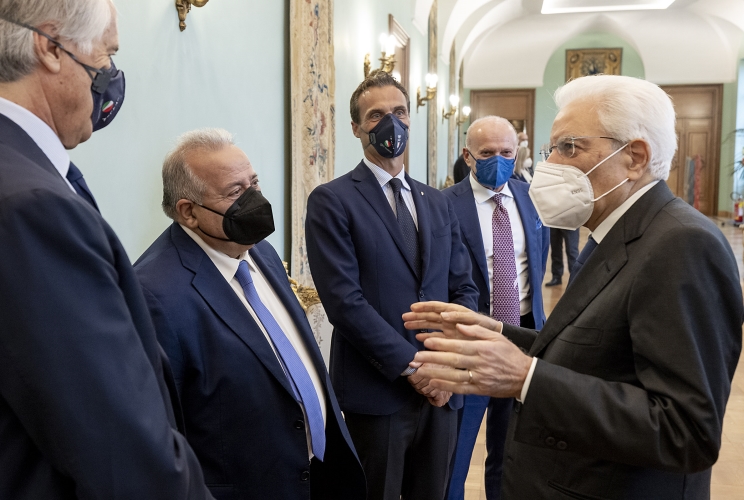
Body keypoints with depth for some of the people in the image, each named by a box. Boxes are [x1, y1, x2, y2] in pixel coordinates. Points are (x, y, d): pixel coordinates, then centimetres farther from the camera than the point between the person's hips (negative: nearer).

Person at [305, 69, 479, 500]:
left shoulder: (438, 203, 11)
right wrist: (412, 366, -15)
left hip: (441, 389, 5)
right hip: (377, 392, -5)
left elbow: (464, 288, 8)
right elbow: (344, 299, -15)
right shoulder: (331, 201, -7)